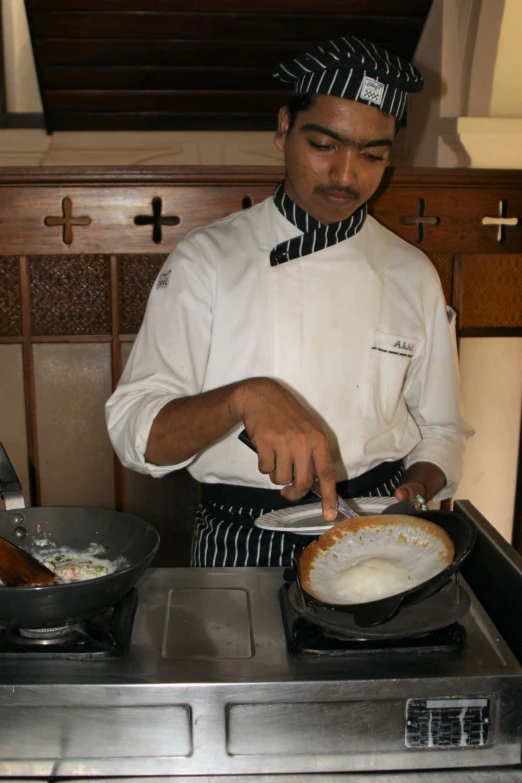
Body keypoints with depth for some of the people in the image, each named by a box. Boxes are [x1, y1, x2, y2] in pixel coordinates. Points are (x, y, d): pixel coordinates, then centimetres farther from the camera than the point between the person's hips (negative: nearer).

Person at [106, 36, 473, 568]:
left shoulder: (413, 275, 6)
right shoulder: (207, 259, -3)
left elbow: (439, 430, 14)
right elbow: (136, 433, -10)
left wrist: (416, 491, -7)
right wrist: (244, 397, -28)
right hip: (241, 545, -2)